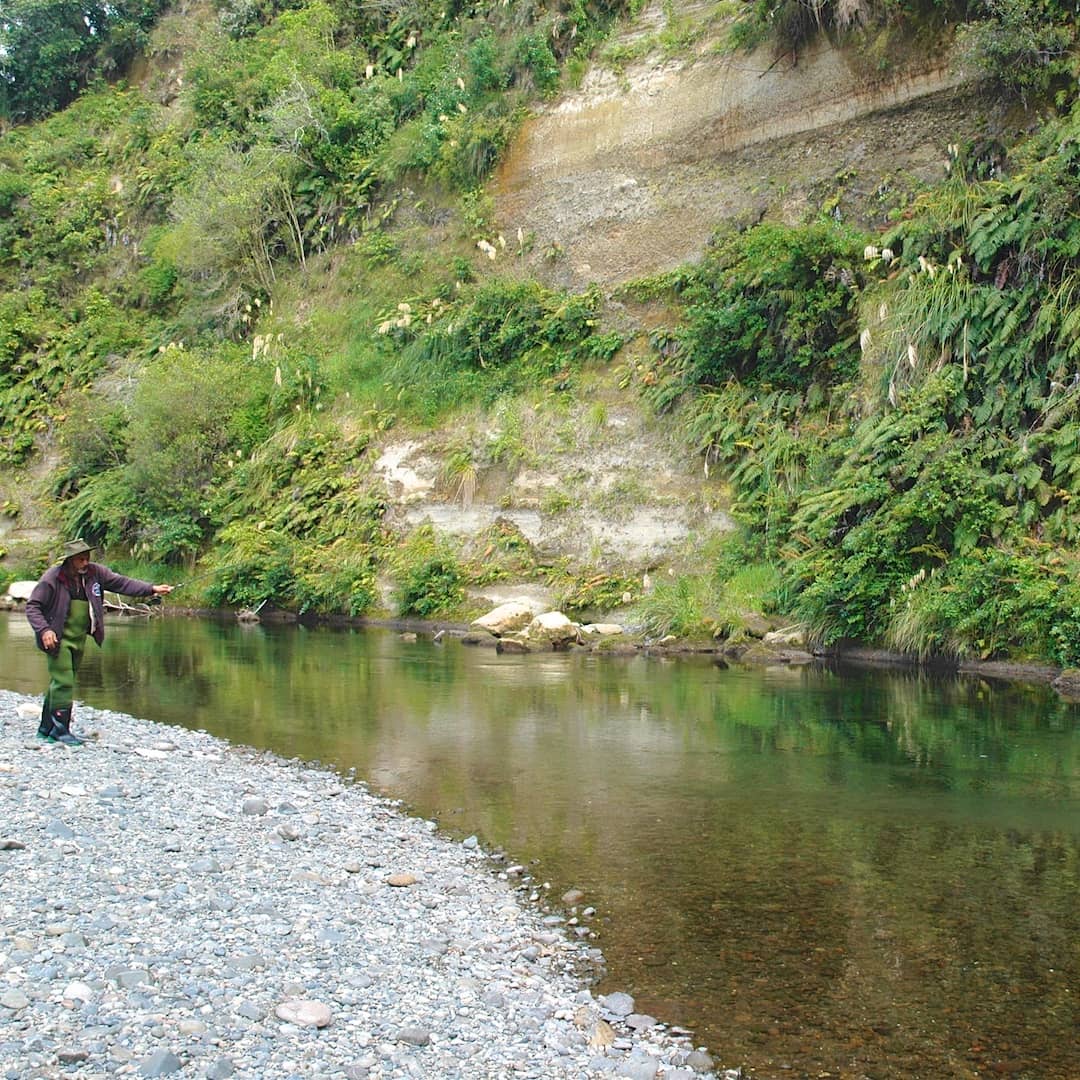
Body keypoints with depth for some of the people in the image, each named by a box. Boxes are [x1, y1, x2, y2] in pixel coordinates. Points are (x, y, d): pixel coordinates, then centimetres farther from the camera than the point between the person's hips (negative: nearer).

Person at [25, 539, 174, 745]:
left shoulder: (95, 572, 1)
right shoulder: (52, 578, -14)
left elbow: (121, 583, 2)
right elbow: (32, 606, -11)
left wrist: (151, 589, -7)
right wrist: (44, 630, -24)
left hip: (79, 639, 6)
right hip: (58, 638, -6)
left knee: (60, 683, 12)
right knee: (63, 682, -10)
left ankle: (46, 728, 21)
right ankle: (60, 730, -2)